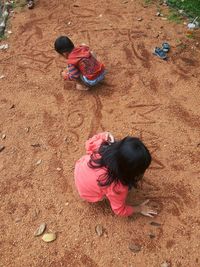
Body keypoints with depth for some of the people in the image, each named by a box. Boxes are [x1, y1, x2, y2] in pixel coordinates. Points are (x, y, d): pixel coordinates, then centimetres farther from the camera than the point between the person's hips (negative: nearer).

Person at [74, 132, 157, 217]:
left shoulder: (107, 147, -31)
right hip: (87, 193, -4)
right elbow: (120, 210, -17)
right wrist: (139, 209, -4)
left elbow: (89, 144, -8)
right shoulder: (117, 187, -40)